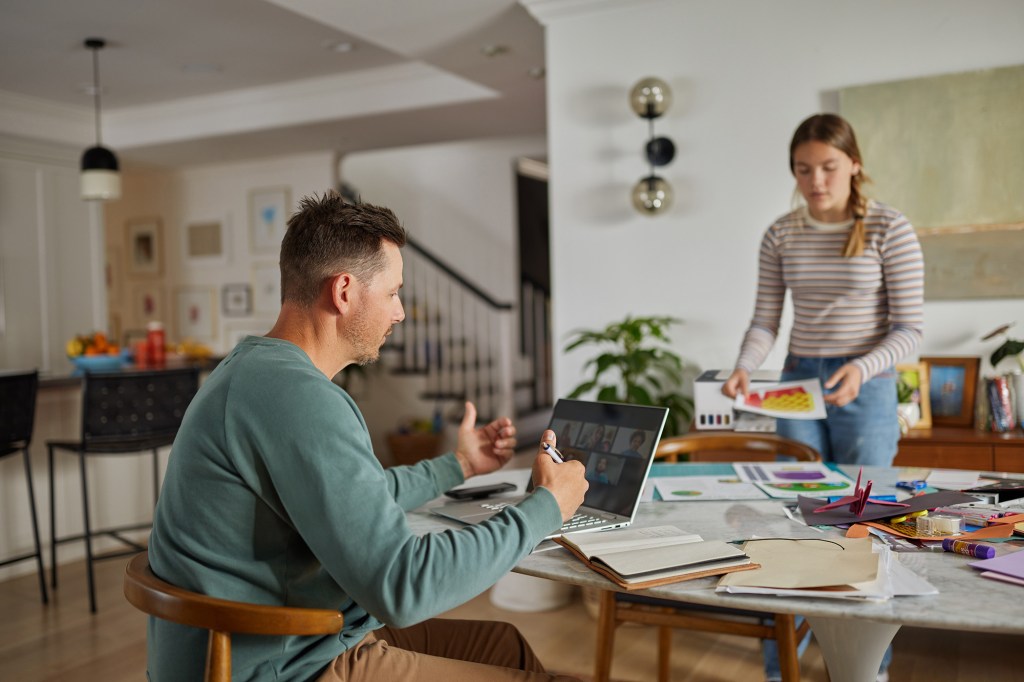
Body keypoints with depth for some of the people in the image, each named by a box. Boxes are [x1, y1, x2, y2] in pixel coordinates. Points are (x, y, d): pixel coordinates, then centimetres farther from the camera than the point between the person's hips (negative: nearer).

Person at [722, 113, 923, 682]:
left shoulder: (890, 230, -7)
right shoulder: (781, 236, 3)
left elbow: (910, 330, -8)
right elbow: (765, 321, 3)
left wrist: (862, 368, -24)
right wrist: (744, 368, -15)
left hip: (865, 390, -3)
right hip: (798, 385, 3)